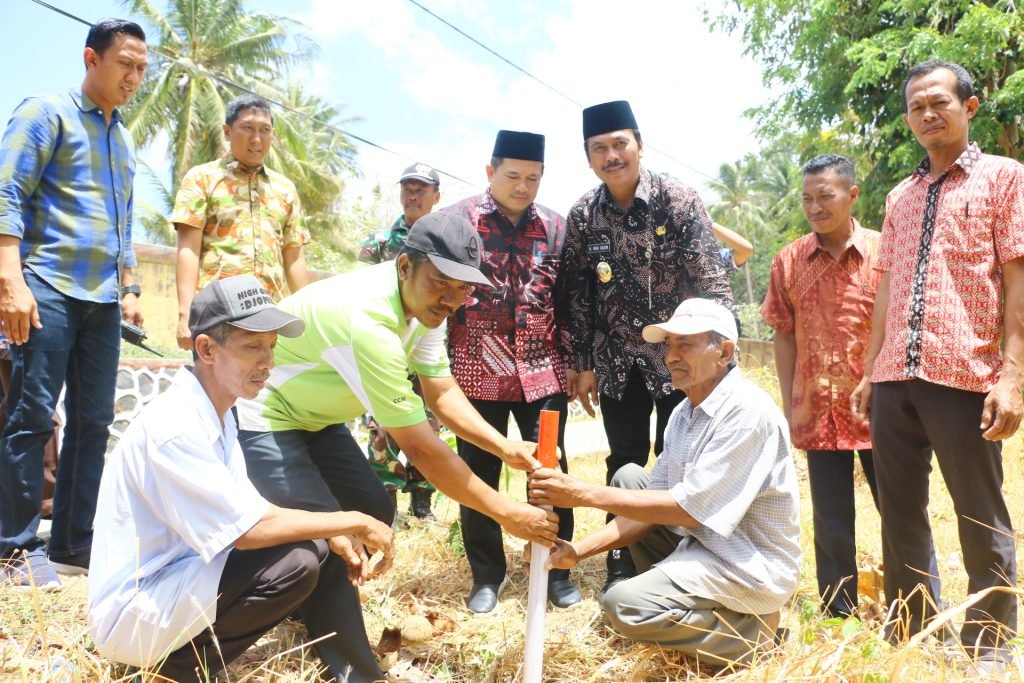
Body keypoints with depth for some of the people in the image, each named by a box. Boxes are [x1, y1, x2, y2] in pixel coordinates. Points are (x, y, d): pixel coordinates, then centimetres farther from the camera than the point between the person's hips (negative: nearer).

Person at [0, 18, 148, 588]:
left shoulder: (125, 139, 20)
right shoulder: (47, 113, -1)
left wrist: (130, 288, 18)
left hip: (103, 300, 7)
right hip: (49, 290, -7)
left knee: (94, 421, 7)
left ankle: (74, 543, 16)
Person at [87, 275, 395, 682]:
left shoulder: (216, 416, 5)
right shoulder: (174, 426, -24)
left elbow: (244, 509, 9)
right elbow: (247, 529, -26)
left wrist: (334, 535, -4)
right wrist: (354, 522, -18)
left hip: (175, 576, 9)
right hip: (133, 614, -9)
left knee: (319, 547, 3)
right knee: (297, 561, -25)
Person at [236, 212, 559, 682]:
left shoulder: (423, 303, -9)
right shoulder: (367, 320, -37)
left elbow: (442, 394, -3)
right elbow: (420, 448, -35)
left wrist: (505, 448, -18)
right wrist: (506, 514, -29)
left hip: (312, 415, 9)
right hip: (262, 419, -9)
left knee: (373, 511, 10)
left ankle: (316, 608, 32)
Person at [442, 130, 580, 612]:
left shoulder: (555, 228, 7)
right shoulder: (457, 221, -2)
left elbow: (568, 300, 11)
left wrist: (572, 362, 8)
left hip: (544, 373, 2)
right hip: (478, 373, -1)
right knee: (479, 477, 9)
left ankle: (556, 571, 25)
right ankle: (487, 577, 26)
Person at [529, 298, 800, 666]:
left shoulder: (748, 411, -22)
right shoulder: (684, 412, 5)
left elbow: (688, 509, -24)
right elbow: (656, 502, 3)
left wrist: (586, 494, -24)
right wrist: (579, 550, -9)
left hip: (751, 566, -9)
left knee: (622, 605, -20)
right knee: (629, 477, 8)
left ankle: (749, 631, -1)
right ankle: (670, 594, 12)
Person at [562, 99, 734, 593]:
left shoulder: (679, 202, -11)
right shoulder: (582, 216, -1)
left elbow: (710, 281, -12)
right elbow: (579, 295, 4)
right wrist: (584, 365, 4)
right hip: (618, 362, 3)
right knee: (625, 464, 11)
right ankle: (621, 566, 24)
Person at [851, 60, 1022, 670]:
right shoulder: (901, 196, 18)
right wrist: (870, 372, 13)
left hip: (964, 377, -5)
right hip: (895, 378, 5)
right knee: (900, 513, 11)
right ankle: (910, 633, 25)